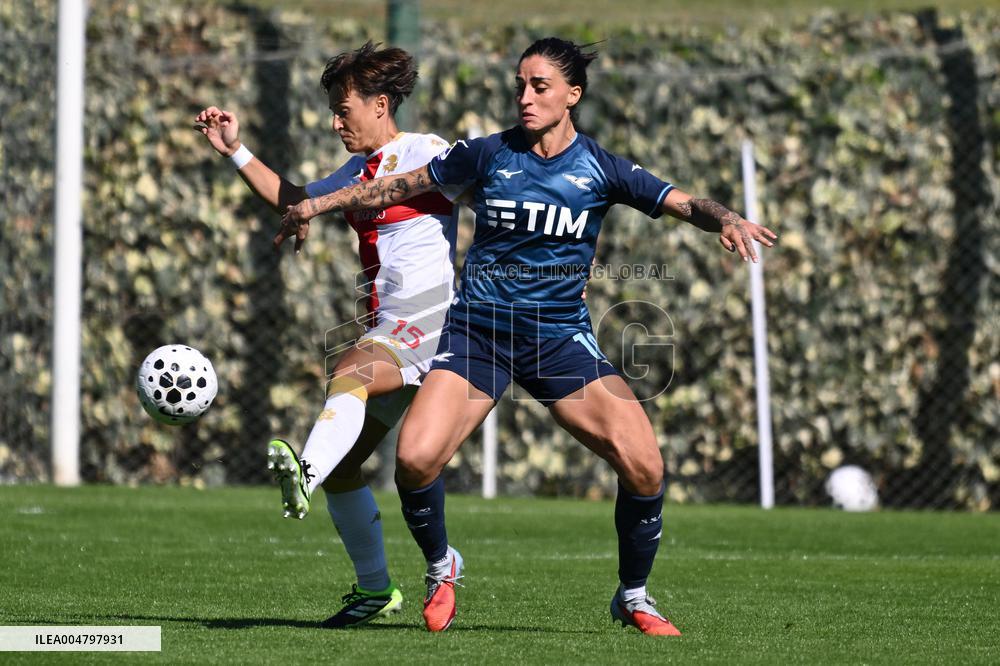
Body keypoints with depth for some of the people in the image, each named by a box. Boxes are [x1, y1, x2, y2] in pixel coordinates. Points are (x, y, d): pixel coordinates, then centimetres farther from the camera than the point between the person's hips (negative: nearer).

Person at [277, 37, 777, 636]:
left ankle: (633, 597, 8)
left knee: (643, 464, -17)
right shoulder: (489, 154, 2)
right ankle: (441, 566, 13)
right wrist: (317, 205, 12)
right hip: (478, 331, 0)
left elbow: (683, 203, -5)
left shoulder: (601, 169, 0)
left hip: (561, 336, 0)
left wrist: (727, 219, -26)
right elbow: (400, 186, 12)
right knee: (413, 459, -20)